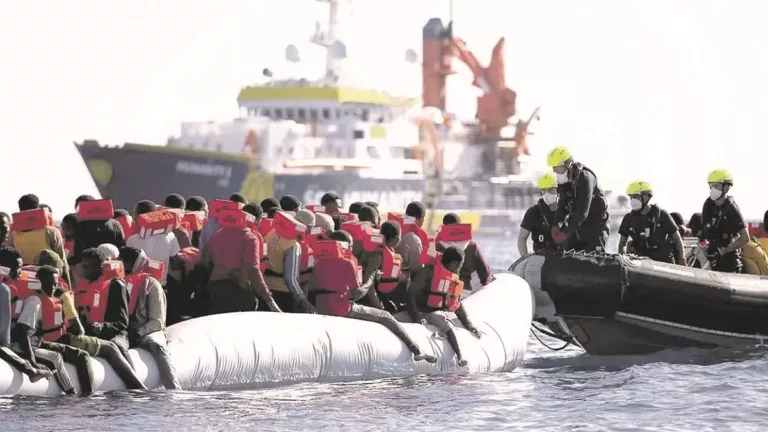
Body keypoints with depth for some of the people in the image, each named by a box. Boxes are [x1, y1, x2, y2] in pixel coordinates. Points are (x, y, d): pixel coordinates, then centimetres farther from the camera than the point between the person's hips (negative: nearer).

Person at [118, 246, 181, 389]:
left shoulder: (150, 284, 4)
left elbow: (157, 321, -2)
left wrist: (139, 333, -18)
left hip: (147, 333, -3)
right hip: (122, 333, 3)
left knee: (157, 345, -36)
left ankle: (176, 392, -50)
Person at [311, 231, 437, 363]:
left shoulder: (320, 263, 12)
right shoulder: (346, 262, -7)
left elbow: (313, 289, 13)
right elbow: (357, 294, -8)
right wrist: (371, 280, 8)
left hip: (321, 308, 7)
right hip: (343, 309, -7)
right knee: (386, 317, 8)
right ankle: (417, 351, 7)